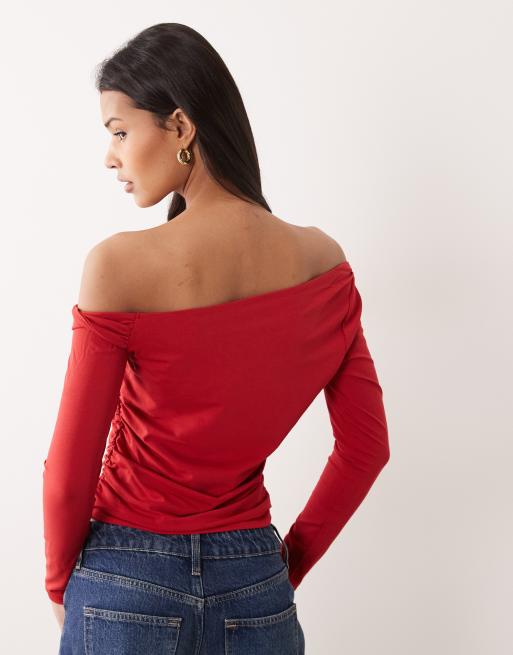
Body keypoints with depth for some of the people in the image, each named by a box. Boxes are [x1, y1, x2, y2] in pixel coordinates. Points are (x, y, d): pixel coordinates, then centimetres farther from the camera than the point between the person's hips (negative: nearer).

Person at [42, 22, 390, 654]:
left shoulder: (119, 266, -19)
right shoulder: (322, 260, -6)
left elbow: (69, 472, -12)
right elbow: (366, 447, 1)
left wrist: (60, 582, 6)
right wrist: (289, 562, 11)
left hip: (126, 588, -3)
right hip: (256, 588, 3)